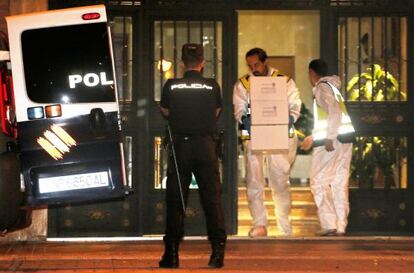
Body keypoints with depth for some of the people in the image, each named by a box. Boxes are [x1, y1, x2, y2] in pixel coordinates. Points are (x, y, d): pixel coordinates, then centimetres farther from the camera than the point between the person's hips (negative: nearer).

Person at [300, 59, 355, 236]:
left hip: (332, 140, -9)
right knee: (339, 184, 8)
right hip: (345, 139, 9)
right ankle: (340, 227, 8)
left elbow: (334, 112, -21)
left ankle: (329, 225, -12)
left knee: (318, 182, -5)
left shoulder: (322, 88, -7)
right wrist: (313, 137, 35)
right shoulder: (331, 87, 23)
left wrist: (329, 138, -23)